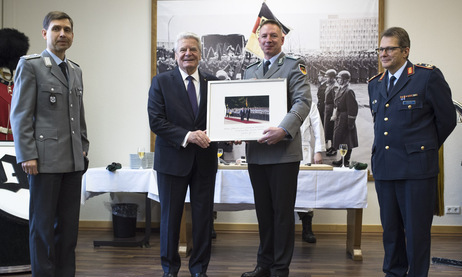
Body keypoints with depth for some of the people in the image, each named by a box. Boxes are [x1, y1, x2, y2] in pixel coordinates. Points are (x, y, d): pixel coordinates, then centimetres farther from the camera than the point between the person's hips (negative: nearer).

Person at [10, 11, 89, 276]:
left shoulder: (76, 70, 17)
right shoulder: (30, 65, -2)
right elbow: (20, 115, -7)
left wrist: (84, 147, 15)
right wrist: (27, 155, -13)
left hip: (74, 161, 6)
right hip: (46, 159, -6)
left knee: (69, 224, 9)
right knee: (43, 224, 3)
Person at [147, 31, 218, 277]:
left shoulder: (213, 82, 6)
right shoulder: (161, 82, -1)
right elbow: (156, 121, -9)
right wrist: (187, 136, -19)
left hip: (205, 159, 2)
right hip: (173, 158, -2)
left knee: (203, 216, 8)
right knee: (170, 216, 9)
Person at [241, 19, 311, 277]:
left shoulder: (294, 66, 0)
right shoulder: (250, 71, 18)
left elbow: (303, 102, -13)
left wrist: (283, 130, -28)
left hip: (283, 151, -5)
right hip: (256, 152, 6)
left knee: (283, 212, 2)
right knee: (263, 212, 14)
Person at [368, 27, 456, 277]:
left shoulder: (428, 76, -4)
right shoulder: (375, 83, 14)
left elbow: (446, 119, 1)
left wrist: (425, 148, 10)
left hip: (416, 167, -5)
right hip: (384, 167, 5)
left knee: (417, 230, 0)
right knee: (390, 228, 12)